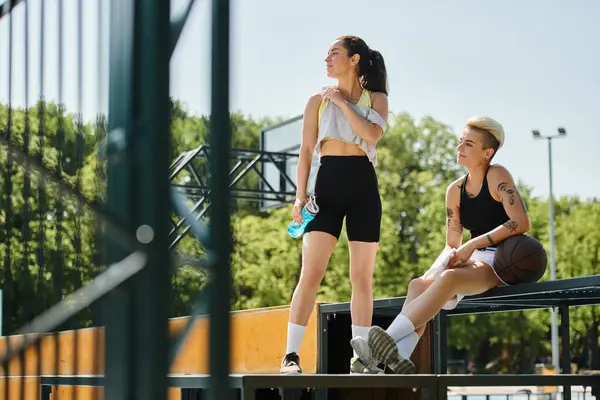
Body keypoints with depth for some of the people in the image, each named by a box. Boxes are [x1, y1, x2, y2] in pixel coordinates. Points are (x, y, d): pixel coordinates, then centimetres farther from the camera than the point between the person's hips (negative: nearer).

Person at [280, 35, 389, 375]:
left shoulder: (376, 98, 10)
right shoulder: (318, 100, 12)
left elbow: (372, 134, -11)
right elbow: (306, 151, 7)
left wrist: (342, 102, -6)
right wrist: (300, 195, -3)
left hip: (363, 185, 0)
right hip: (327, 184, 0)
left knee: (362, 276, 2)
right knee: (311, 272, -11)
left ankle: (360, 358, 7)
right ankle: (291, 355, -11)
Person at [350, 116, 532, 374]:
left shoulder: (497, 176, -5)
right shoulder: (455, 191, 12)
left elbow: (521, 223, -17)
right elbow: (452, 244, 12)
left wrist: (472, 245, -20)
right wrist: (443, 263, -13)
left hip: (501, 262, -7)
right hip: (471, 263, 7)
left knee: (448, 279, -35)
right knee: (419, 285, -21)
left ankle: (389, 341, -44)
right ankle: (399, 358, -40)